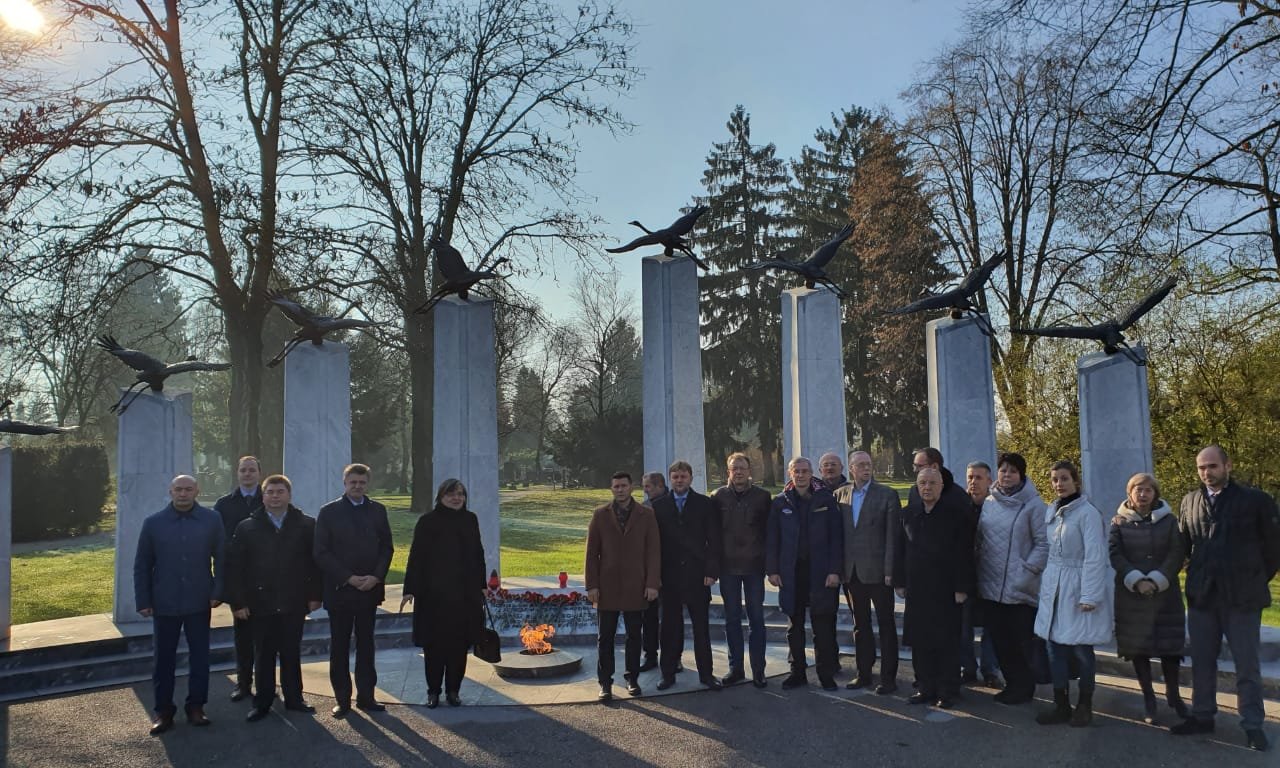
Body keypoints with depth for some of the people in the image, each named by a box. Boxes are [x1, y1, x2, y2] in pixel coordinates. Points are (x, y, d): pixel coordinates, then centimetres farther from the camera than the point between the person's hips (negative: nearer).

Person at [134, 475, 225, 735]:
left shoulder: (212, 520, -1)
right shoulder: (153, 523, 0)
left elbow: (221, 558, 1)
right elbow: (141, 566, 3)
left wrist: (217, 592, -6)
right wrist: (143, 601, -1)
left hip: (199, 602, 0)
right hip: (164, 603, 0)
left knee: (200, 656, 8)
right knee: (163, 658, 7)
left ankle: (196, 706, 20)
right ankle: (163, 710, 18)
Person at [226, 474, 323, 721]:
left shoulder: (306, 525, 1)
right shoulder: (246, 527, 2)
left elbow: (315, 562, 1)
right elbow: (234, 567, 0)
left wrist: (314, 595, -3)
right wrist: (238, 602, -6)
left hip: (294, 603, 0)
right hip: (260, 604, 0)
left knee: (292, 654, 10)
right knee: (263, 655, 9)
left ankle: (294, 698, 22)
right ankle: (262, 703, 19)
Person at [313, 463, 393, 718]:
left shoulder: (378, 510, 7)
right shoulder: (329, 512, -2)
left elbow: (386, 547, 7)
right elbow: (321, 552, -6)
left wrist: (376, 577, -9)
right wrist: (349, 578, -13)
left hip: (370, 589, 3)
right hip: (339, 589, -2)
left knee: (366, 644, 9)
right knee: (339, 646, 5)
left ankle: (366, 695, 17)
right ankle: (342, 699, 13)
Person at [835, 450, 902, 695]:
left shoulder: (887, 494, -4)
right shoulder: (840, 494, 7)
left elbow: (892, 534, -7)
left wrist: (890, 571, -11)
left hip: (877, 571, -4)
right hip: (851, 571, 4)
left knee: (886, 625, 5)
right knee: (860, 625, 13)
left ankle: (888, 677, 12)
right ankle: (864, 673, 23)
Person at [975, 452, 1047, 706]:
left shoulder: (1033, 504, -6)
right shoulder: (988, 503, 8)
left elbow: (1043, 543, -8)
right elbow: (979, 539, 13)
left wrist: (1028, 570, -14)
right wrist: (977, 568, 5)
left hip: (1021, 588, -5)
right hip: (991, 586, 5)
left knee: (1022, 639, 4)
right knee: (999, 639, 12)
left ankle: (1024, 687, 18)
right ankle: (1012, 683, 26)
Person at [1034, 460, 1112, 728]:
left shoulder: (1087, 513, -11)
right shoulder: (1050, 511, 9)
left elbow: (1095, 557, -14)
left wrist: (1089, 595, -17)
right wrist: (1044, 584, 9)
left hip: (1078, 587, -6)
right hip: (1053, 587, 6)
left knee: (1081, 647, 1)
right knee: (1055, 646, 6)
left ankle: (1084, 705, 18)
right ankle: (1061, 705, 16)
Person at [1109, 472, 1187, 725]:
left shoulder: (1169, 520, 3)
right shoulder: (1119, 522, 3)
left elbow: (1177, 554, -4)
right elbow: (1115, 555, -4)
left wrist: (1156, 581, -15)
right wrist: (1136, 580, -17)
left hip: (1165, 594, 0)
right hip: (1130, 594, 0)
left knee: (1170, 644, 0)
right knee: (1137, 647, 2)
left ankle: (1173, 694, 22)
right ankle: (1149, 699, 13)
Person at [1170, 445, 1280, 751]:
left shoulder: (1255, 500, -5)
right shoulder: (1189, 502, 6)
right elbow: (1183, 545, 12)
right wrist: (1200, 574, 8)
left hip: (1242, 596, -4)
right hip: (1201, 595, 4)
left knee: (1246, 664, 4)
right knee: (1202, 661, 12)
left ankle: (1252, 724, 15)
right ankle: (1202, 716, 23)